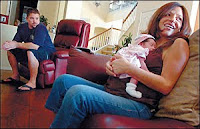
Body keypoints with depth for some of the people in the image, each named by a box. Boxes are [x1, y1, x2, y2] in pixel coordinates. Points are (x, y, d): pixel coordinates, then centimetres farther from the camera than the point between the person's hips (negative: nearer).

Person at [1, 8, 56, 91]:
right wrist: (9, 44, -25)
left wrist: (16, 45, -31)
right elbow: (15, 41, -1)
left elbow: (35, 46, -32)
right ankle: (15, 76, 14)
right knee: (10, 50, 5)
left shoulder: (41, 28, -21)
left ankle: (32, 83, -29)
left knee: (31, 52, -37)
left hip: (47, 52, -8)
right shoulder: (22, 27, 2)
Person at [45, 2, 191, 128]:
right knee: (63, 80, -1)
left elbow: (166, 86, -11)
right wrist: (111, 66, 0)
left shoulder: (178, 44, 1)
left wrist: (128, 67, -14)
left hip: (139, 105, -7)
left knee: (77, 93, -30)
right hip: (113, 91, 8)